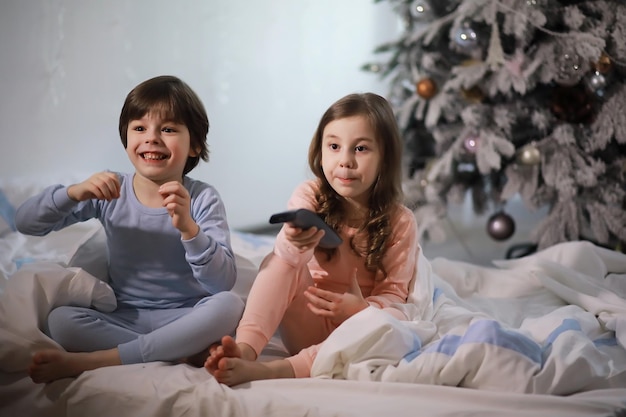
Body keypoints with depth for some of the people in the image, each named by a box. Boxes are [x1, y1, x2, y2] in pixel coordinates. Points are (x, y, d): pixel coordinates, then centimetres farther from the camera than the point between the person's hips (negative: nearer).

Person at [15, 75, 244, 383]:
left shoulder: (202, 199, -10)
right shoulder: (110, 192, -3)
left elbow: (224, 283, -19)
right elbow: (25, 223, -4)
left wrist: (189, 228, -34)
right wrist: (74, 193, -22)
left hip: (184, 319, -1)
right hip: (124, 319, 1)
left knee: (229, 305, -32)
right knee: (59, 320, -24)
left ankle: (89, 361, -27)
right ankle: (185, 354, -21)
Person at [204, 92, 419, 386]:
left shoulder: (400, 223, -6)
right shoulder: (309, 196, -6)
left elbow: (393, 293, -6)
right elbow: (285, 255, -24)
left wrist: (362, 309, -28)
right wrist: (294, 245, -49)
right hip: (306, 325, 0)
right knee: (279, 260, -21)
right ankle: (245, 348, -41)